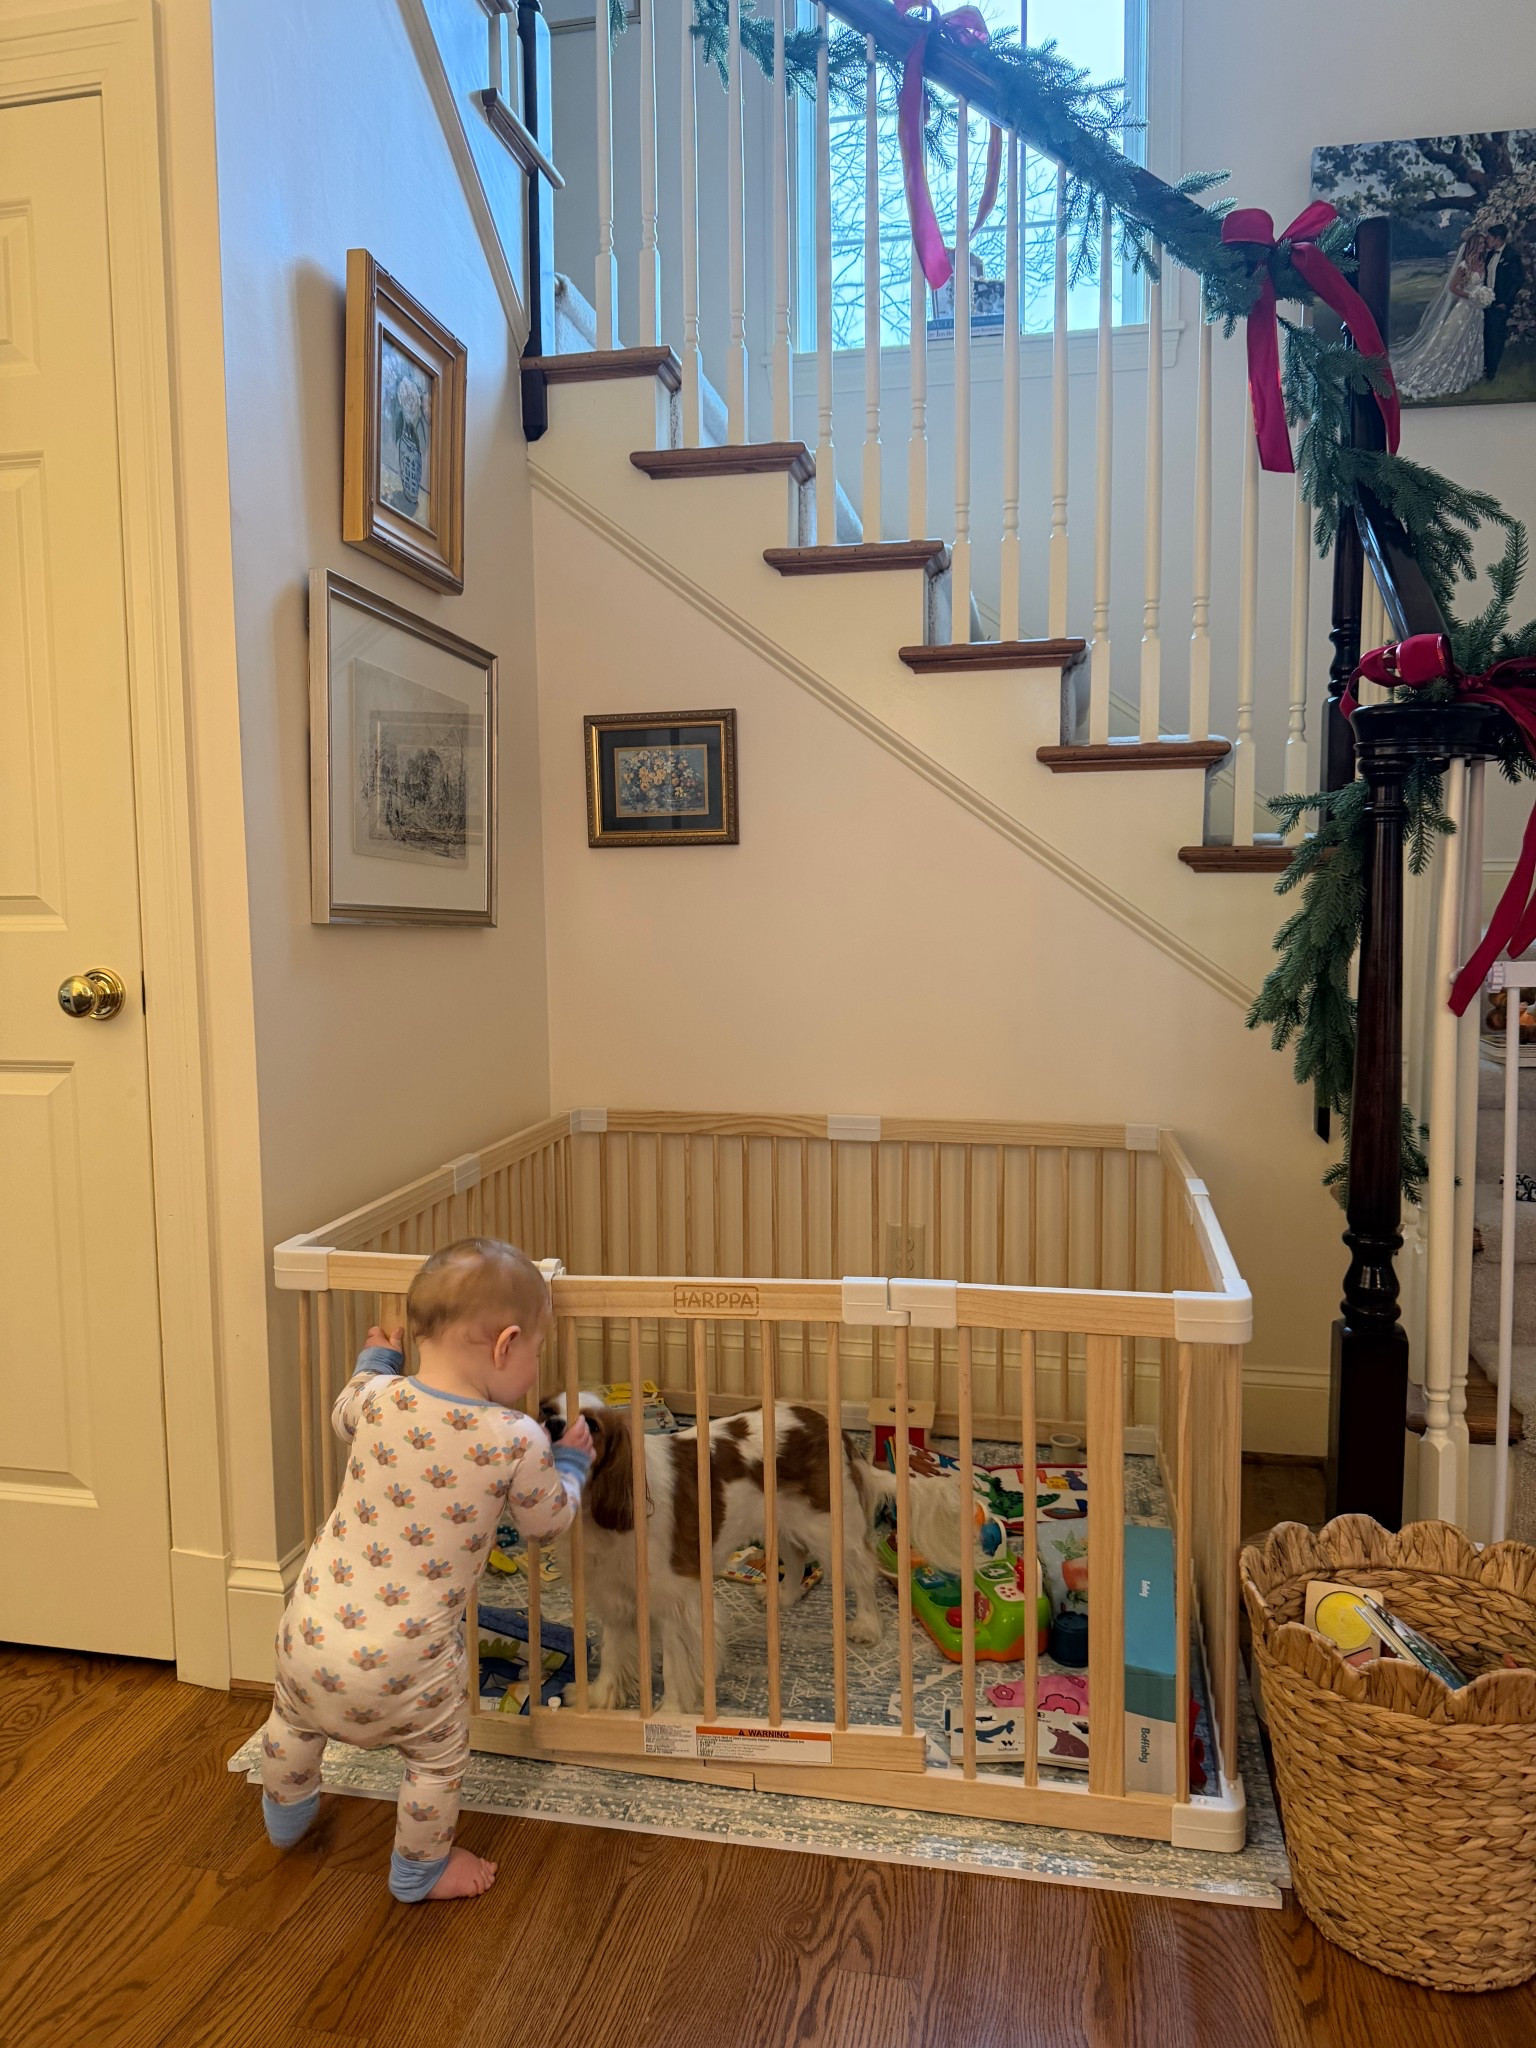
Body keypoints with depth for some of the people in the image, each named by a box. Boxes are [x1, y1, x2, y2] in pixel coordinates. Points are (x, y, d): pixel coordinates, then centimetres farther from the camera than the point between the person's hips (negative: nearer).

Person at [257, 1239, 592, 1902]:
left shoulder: (376, 1398, -10)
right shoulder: (518, 1442, -19)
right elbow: (548, 1523, 0)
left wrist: (375, 1360, 34)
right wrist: (571, 1461, 18)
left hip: (311, 1628, 5)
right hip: (403, 1659, -5)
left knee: (294, 1720, 35)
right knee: (438, 1758, 24)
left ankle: (284, 1816, 61)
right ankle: (421, 1871, 44)